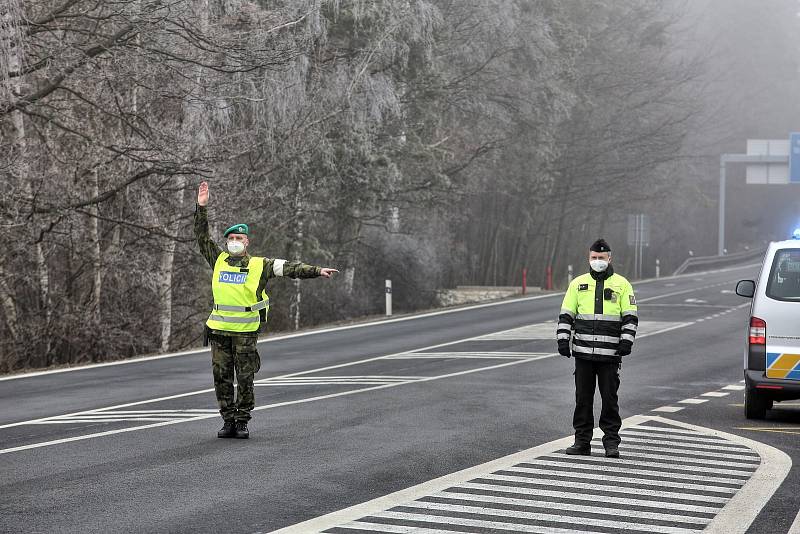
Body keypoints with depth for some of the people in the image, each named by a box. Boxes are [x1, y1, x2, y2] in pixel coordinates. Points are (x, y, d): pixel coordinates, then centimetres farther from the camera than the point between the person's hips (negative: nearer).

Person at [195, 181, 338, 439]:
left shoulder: (259, 265, 3)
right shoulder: (219, 260, 9)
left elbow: (290, 268, -1)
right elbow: (202, 236, 9)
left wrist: (317, 271, -9)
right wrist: (201, 207, 2)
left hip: (245, 330, -2)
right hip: (219, 329, 2)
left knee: (245, 378, 1)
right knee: (222, 377, 4)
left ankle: (242, 422, 10)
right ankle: (228, 421, 12)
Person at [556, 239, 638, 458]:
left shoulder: (621, 284, 5)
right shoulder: (578, 283, 11)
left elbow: (630, 316, 3)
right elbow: (566, 315, 12)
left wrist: (626, 341, -8)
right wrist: (563, 339, 1)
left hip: (610, 353, -2)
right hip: (583, 351, 2)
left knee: (610, 398, 0)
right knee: (583, 398, 4)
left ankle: (611, 442, 7)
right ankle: (582, 441, 10)